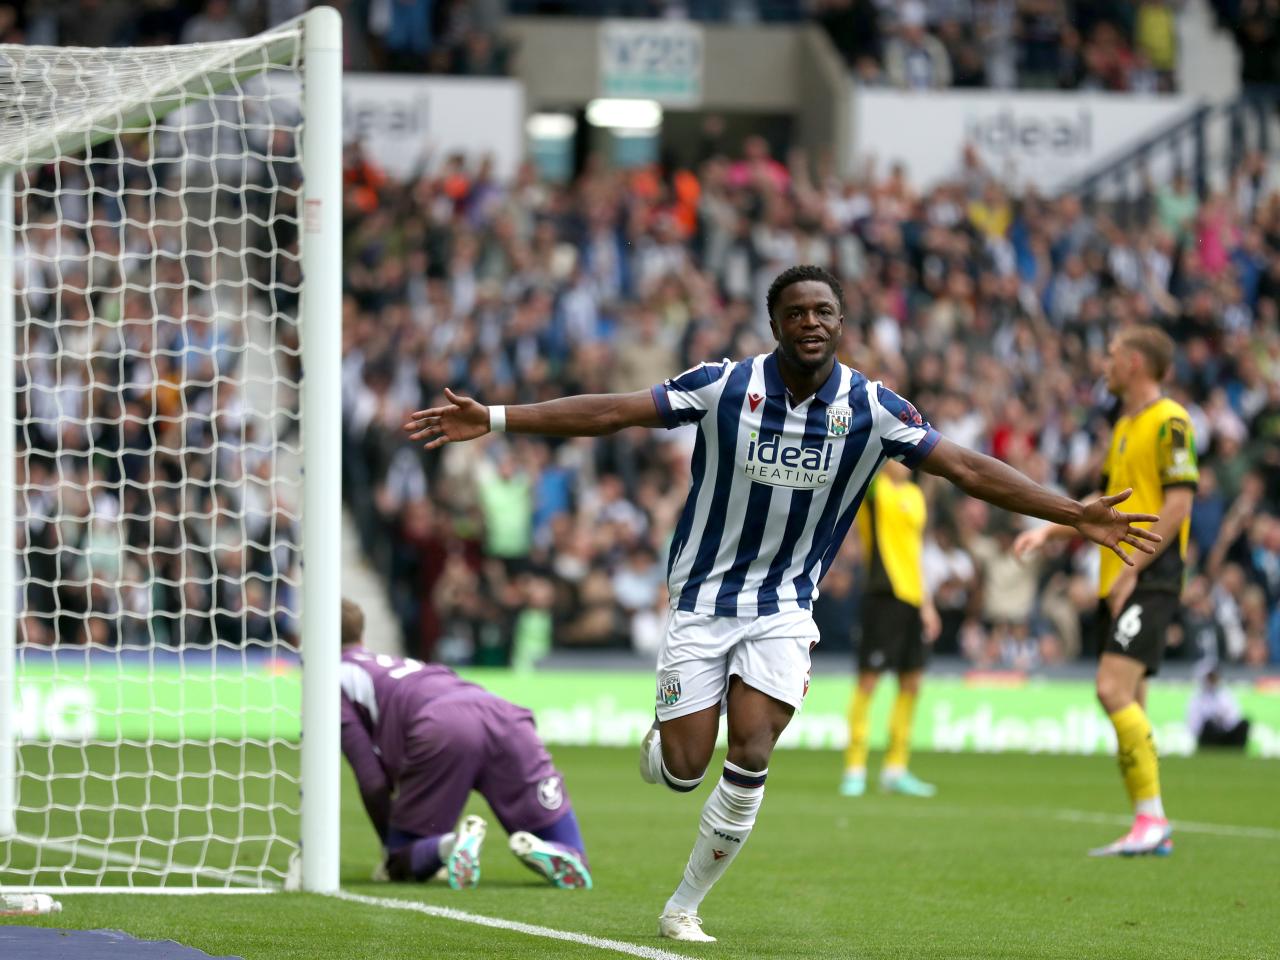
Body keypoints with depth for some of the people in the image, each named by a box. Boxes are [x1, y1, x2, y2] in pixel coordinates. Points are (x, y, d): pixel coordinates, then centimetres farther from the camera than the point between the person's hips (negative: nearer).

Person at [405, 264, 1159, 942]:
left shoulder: (872, 408, -8)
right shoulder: (726, 386, -12)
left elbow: (968, 469, -7)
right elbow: (609, 412, -11)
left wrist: (1077, 515, -13)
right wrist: (493, 419, -17)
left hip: (785, 606, 1)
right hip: (703, 599, -1)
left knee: (750, 761, -12)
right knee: (683, 769, -6)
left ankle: (683, 910, 5)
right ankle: (662, 733, 34)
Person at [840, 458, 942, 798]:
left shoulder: (915, 495, 17)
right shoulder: (874, 488, -3)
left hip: (912, 598, 7)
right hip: (884, 595, -7)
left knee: (911, 683, 9)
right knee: (868, 680, -6)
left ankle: (895, 769, 18)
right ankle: (855, 769, -1)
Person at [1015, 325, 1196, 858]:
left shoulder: (1168, 422, -9)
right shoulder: (1123, 428, 20)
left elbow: (1178, 503, -16)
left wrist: (1132, 571, -19)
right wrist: (1048, 532, 17)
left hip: (1148, 580, -9)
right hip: (1115, 581, 9)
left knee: (1114, 690, -20)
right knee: (1127, 706, 6)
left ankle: (1152, 818, -19)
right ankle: (1150, 831, 9)